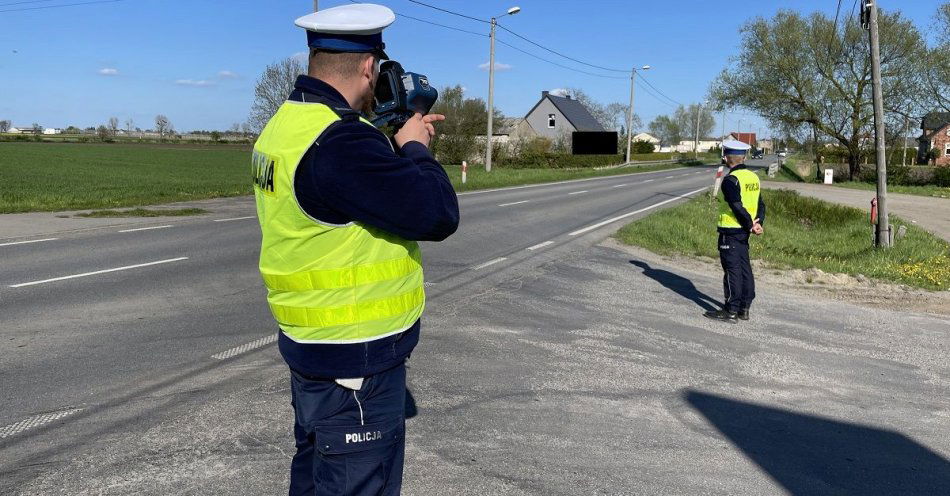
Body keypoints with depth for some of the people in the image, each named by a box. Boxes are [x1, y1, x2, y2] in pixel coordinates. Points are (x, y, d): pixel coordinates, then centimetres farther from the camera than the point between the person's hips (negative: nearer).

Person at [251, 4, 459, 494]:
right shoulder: (338, 142, -27)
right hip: (355, 361, -10)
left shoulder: (287, 124, 5)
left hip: (314, 345, 10)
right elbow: (438, 214, -26)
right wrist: (414, 149, -9)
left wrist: (401, 142, 8)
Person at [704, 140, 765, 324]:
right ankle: (744, 308, 21)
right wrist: (758, 223, -2)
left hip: (730, 230, -8)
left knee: (732, 269, -4)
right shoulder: (753, 177, 10)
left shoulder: (730, 180, -17)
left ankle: (731, 311, 1)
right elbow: (760, 204, 9)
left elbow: (738, 207, -21)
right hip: (744, 231, 8)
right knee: (745, 267, 13)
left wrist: (750, 224, -11)